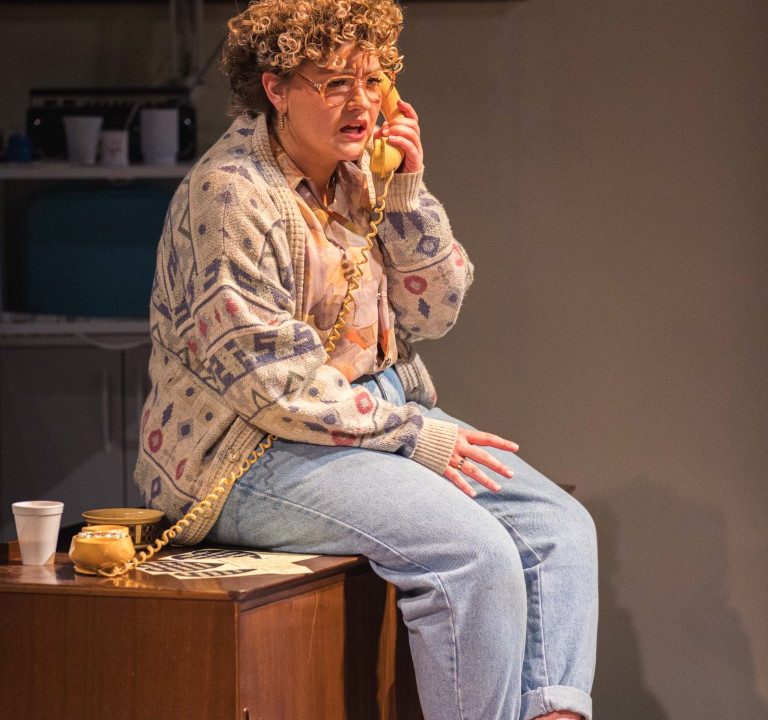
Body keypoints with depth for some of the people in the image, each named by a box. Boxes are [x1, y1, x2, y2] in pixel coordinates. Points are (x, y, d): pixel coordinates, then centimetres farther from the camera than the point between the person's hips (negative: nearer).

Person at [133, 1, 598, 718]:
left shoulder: (360, 176, 10)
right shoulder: (230, 192, -16)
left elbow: (430, 312, 9)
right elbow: (266, 375, -20)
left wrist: (407, 190, -5)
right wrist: (411, 434, -18)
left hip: (382, 413, 9)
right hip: (260, 457, -9)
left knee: (560, 526, -7)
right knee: (476, 553, -27)